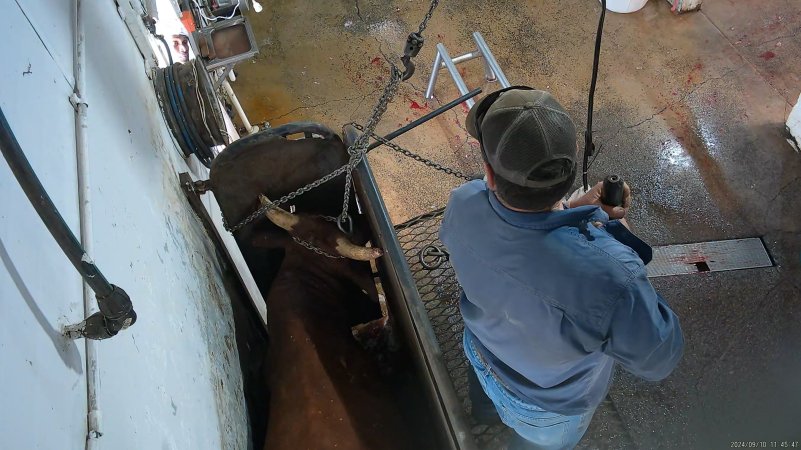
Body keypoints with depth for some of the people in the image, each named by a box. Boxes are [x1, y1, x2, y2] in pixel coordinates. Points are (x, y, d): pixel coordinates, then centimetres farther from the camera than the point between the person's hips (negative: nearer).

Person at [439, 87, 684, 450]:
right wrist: (617, 235, -23)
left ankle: (484, 416, 77)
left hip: (481, 354, 4)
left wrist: (574, 209, -19)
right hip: (549, 408, -4)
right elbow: (659, 360, -27)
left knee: (486, 396, 42)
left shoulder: (463, 205, -34)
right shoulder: (609, 278, -50)